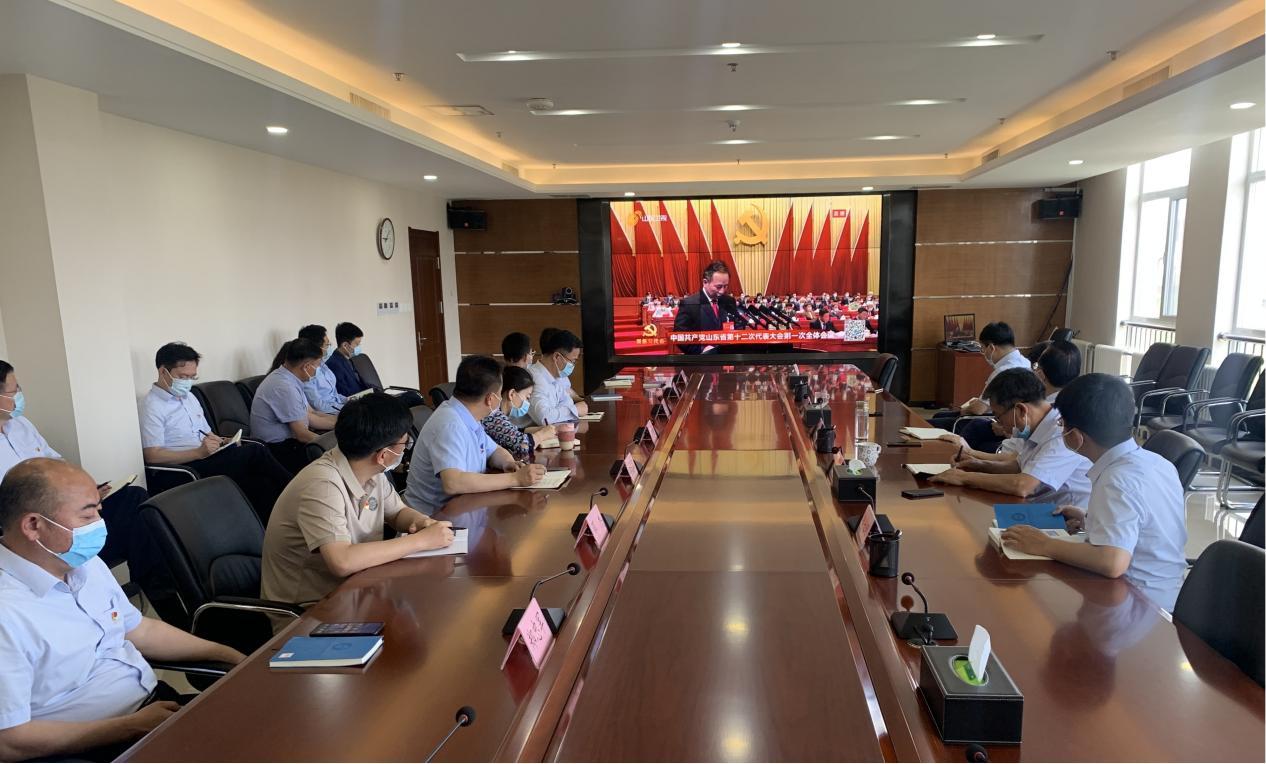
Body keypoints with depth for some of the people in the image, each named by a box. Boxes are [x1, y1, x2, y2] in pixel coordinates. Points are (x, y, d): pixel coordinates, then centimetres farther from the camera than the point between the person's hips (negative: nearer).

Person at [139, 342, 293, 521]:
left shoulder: (188, 397, 21)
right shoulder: (151, 406, -5)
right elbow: (152, 456, -14)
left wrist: (222, 442, 3)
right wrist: (200, 452, -21)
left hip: (206, 458, 8)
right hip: (187, 468, -8)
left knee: (261, 485, -22)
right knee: (256, 452, -23)